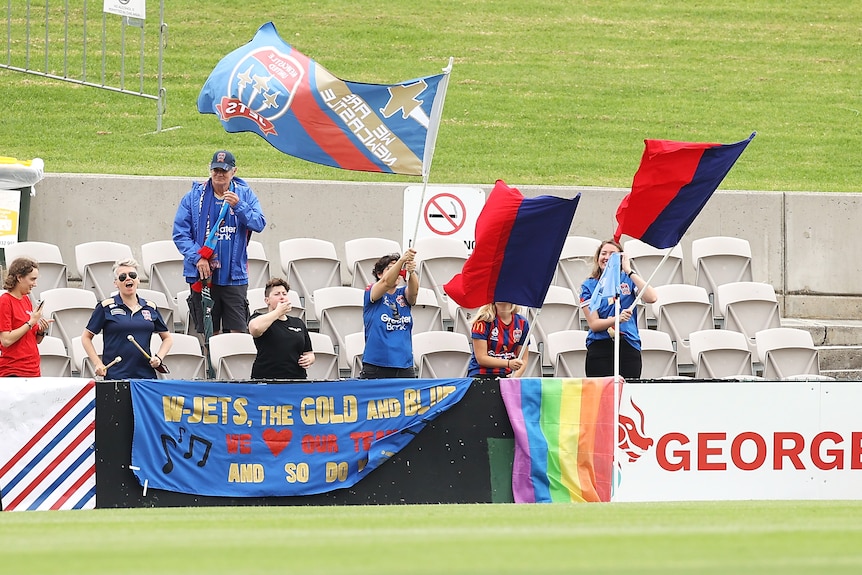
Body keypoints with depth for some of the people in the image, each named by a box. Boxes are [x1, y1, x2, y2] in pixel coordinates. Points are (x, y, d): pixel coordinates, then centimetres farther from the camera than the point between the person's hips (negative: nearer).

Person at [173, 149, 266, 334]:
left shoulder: (245, 195, 7)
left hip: (234, 276, 0)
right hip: (203, 276, 0)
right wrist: (197, 258, -12)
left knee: (238, 332, -4)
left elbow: (259, 224, -5)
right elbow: (180, 233, 1)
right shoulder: (194, 196, 5)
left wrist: (239, 206, -20)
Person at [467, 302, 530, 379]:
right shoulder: (484, 320, -6)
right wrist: (508, 363, -22)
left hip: (507, 375, 4)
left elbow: (523, 360, 9)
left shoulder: (522, 323, 5)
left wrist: (515, 377, -12)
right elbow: (481, 358, -9)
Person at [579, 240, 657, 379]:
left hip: (628, 346, 0)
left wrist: (629, 271, -8)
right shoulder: (589, 286, 7)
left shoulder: (628, 280, 9)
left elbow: (651, 298, -9)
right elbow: (593, 324, 0)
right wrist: (618, 319, -19)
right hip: (600, 348, 0)